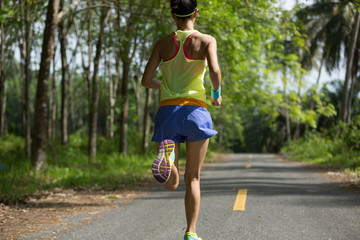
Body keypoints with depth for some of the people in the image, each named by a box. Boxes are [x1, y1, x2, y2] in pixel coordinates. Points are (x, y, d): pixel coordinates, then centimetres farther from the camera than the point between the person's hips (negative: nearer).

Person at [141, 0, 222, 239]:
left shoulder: (163, 43, 10)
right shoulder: (206, 40, 2)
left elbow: (146, 80, 5)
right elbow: (214, 70, -15)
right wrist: (217, 93, 5)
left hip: (167, 111, 1)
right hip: (196, 110, -1)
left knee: (170, 184, 4)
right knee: (193, 178, 11)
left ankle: (167, 152, -29)